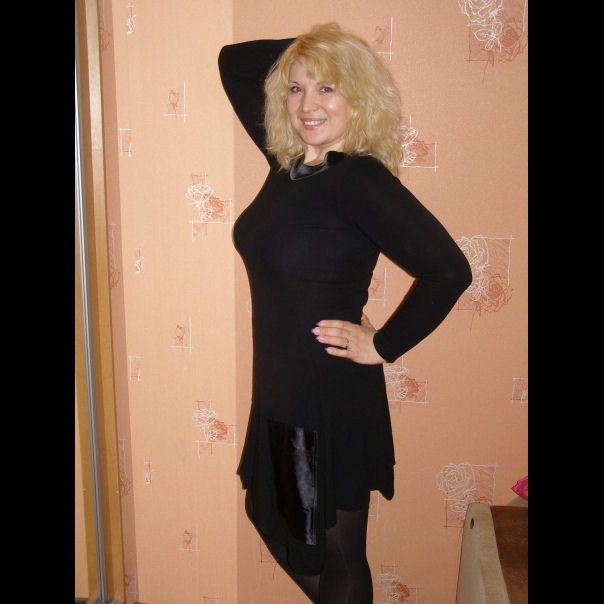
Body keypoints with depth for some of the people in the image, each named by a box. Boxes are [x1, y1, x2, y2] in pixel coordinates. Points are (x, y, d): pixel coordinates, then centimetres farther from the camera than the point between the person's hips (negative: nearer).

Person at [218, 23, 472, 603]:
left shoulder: (359, 178, -19)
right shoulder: (289, 161, 3)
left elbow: (447, 269, -28)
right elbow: (233, 63, 14)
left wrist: (383, 345, -18)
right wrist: (308, 51, 3)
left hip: (333, 401, -8)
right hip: (279, 392, 8)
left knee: (337, 554, 14)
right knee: (279, 526, 26)